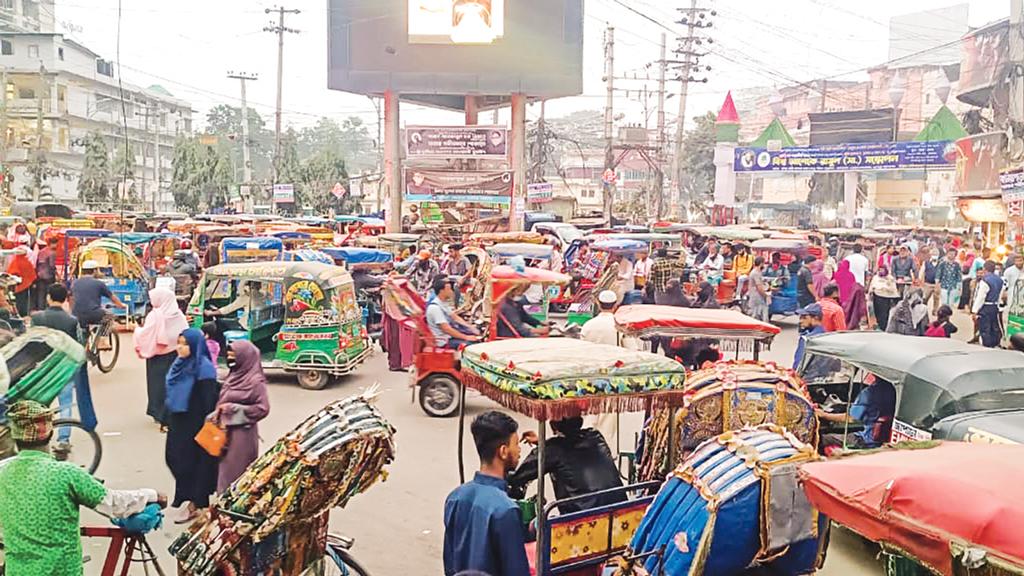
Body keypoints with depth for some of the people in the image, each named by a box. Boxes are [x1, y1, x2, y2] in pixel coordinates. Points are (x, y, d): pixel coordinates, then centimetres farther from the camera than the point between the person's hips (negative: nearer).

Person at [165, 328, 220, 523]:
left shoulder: (204, 368, -19)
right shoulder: (180, 363, 5)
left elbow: (209, 401, -18)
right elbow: (172, 394, 15)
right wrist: (167, 419, 18)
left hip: (195, 424, -8)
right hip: (178, 422, 8)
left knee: (195, 461, 2)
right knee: (174, 458, 14)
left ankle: (194, 505, 15)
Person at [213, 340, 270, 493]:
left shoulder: (255, 381, -16)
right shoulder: (234, 376, 8)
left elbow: (263, 408, -18)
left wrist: (234, 409, -18)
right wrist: (219, 412, 3)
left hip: (242, 433, -8)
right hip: (226, 431, 8)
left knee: (237, 472, -1)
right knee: (225, 469, 15)